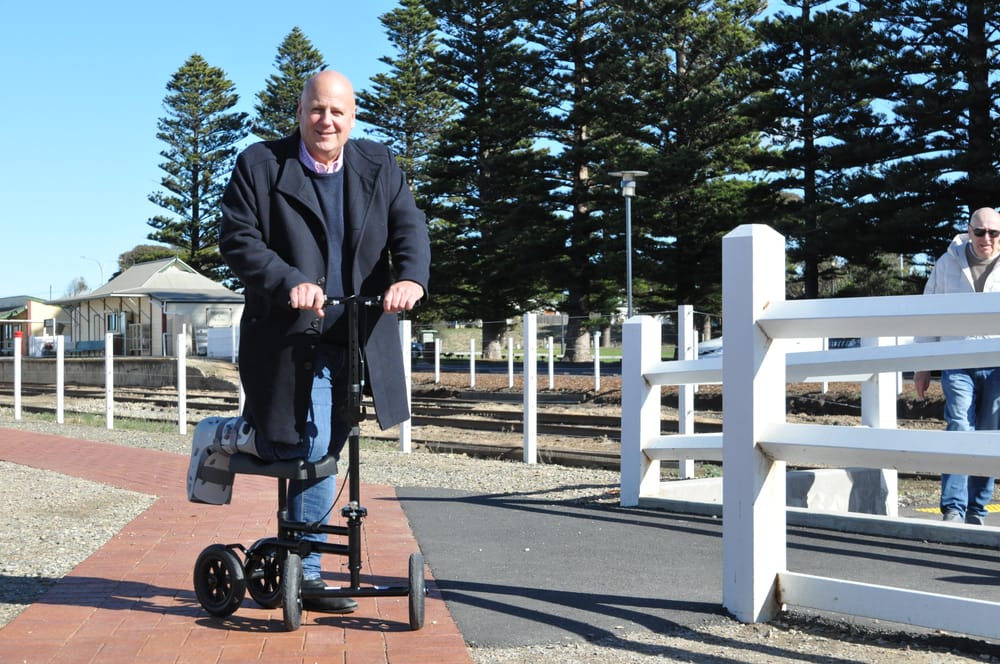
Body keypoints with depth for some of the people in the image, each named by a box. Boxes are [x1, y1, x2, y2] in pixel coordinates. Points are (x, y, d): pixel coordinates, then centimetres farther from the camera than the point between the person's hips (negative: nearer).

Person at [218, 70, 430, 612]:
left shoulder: (380, 167, 9)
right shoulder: (259, 165, -2)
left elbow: (410, 228, 0)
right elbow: (237, 240, -9)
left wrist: (411, 278, -22)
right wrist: (289, 283, -25)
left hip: (360, 338, 4)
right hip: (290, 338, -3)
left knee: (321, 454, 9)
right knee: (313, 452, -8)